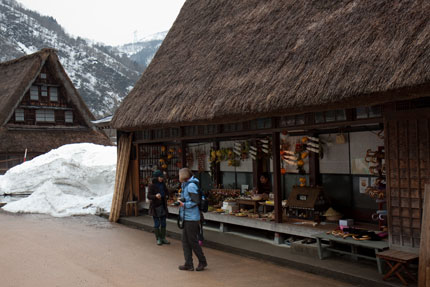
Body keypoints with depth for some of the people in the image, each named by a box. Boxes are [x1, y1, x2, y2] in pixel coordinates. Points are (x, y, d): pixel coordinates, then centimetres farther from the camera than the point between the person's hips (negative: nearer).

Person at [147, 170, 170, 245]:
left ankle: (163, 238, 18)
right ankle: (158, 239, 12)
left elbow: (167, 192, 23)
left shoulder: (163, 184, 6)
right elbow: (149, 196, -15)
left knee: (163, 223, 9)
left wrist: (166, 196, 2)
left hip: (163, 206, 5)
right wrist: (155, 196, -32)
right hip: (155, 207, -5)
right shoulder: (152, 185, -10)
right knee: (157, 224, 1)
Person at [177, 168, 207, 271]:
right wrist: (181, 200, 8)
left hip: (191, 218, -10)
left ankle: (202, 262, 14)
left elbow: (195, 201, -21)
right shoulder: (186, 185, 14)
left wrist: (184, 204, -15)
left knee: (193, 241, 0)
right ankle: (188, 264, 14)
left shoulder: (191, 185, -16)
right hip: (187, 217, 10)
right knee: (185, 241, 10)